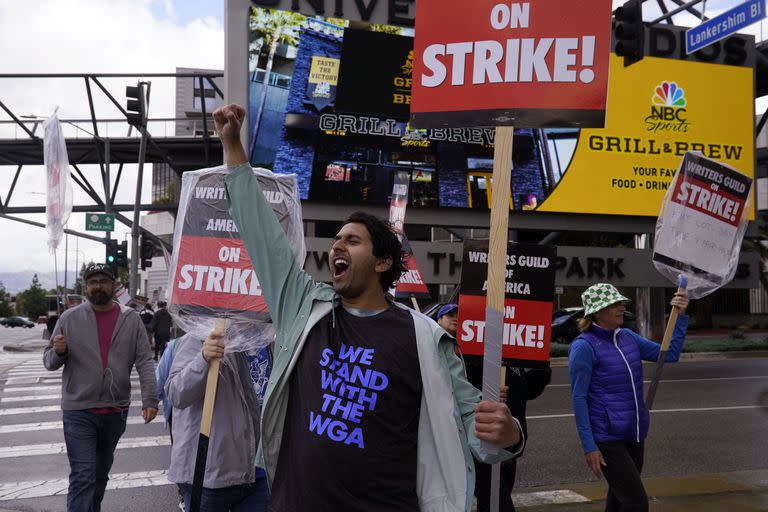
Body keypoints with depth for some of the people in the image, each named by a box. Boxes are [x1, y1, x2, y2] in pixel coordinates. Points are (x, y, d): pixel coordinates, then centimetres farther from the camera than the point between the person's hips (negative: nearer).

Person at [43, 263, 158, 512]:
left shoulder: (131, 319, -1)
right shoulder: (69, 318, -2)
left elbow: (144, 362, -2)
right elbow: (49, 361, 3)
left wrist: (149, 399, -10)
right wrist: (58, 351, -20)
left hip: (117, 411, 2)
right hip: (79, 411, -2)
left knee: (101, 473, 20)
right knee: (83, 477, -6)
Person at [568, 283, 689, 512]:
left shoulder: (627, 337, 7)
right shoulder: (584, 346, -14)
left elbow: (670, 355, 7)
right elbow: (578, 398, -14)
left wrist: (681, 317, -2)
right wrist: (589, 447, -17)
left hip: (635, 434, 7)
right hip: (606, 438, -7)